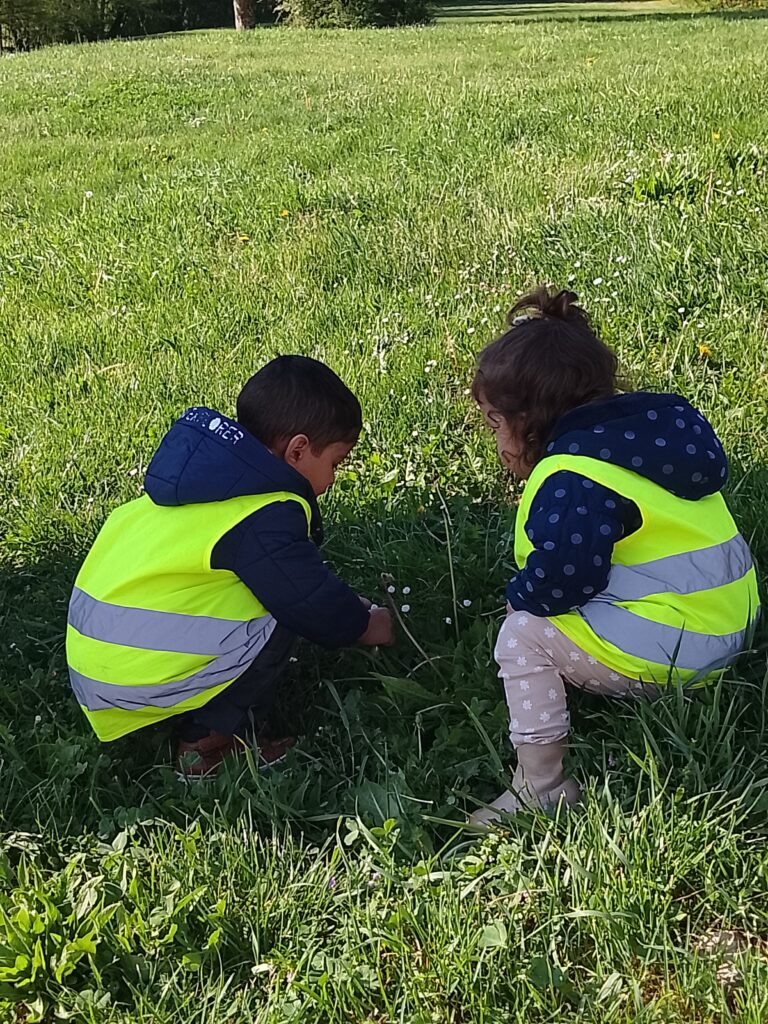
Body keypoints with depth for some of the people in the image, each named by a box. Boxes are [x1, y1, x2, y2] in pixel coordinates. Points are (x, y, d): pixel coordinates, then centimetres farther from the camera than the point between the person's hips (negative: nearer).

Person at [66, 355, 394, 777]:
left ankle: (197, 722, 12)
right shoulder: (266, 518, -18)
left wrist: (349, 607, 25)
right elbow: (316, 607, -9)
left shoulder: (215, 470, 12)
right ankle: (208, 743, 2)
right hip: (131, 673, -9)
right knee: (276, 619, -9)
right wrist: (370, 626, 11)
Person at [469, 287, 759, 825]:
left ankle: (541, 787, 1)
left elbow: (561, 575, -27)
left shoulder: (573, 482, -21)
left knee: (523, 635, -5)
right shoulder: (640, 432, 11)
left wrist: (520, 597, -5)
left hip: (666, 649, -10)